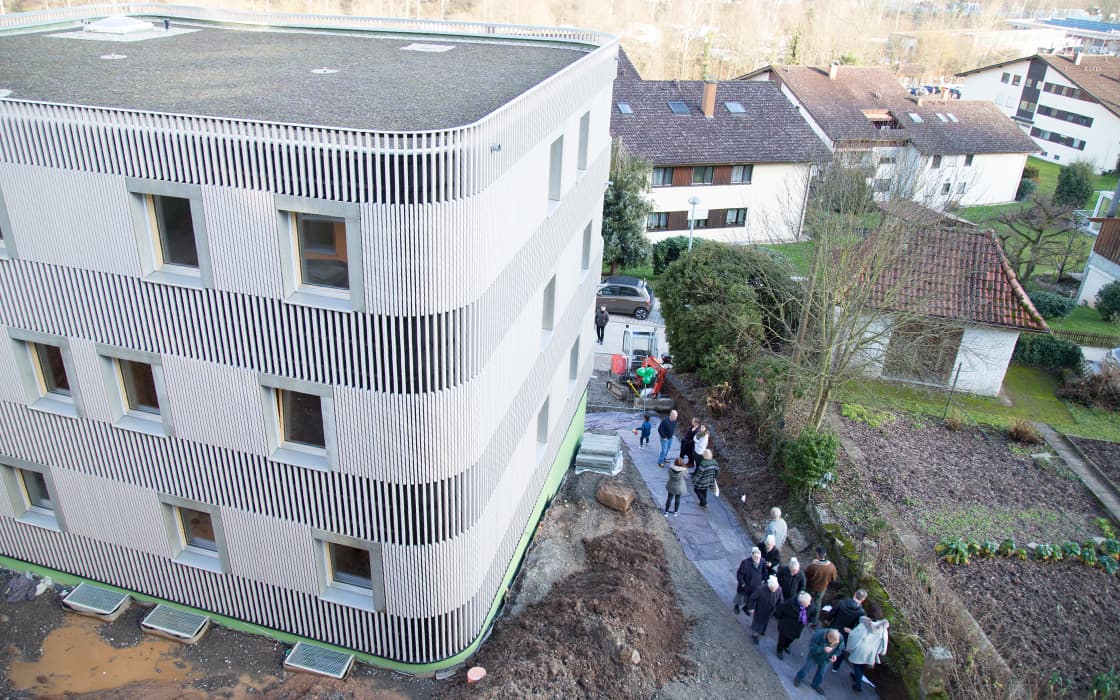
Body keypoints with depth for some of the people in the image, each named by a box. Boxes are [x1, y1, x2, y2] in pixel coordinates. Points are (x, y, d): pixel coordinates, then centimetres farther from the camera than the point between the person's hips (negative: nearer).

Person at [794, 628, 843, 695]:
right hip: (814, 656, -3)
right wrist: (823, 649, -44)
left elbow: (840, 649, -8)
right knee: (807, 668, 16)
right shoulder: (819, 635, -41)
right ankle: (798, 678, 45)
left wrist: (835, 655, -26)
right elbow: (812, 646, -32)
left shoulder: (840, 638, -30)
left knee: (821, 672, 21)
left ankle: (815, 684, 49)